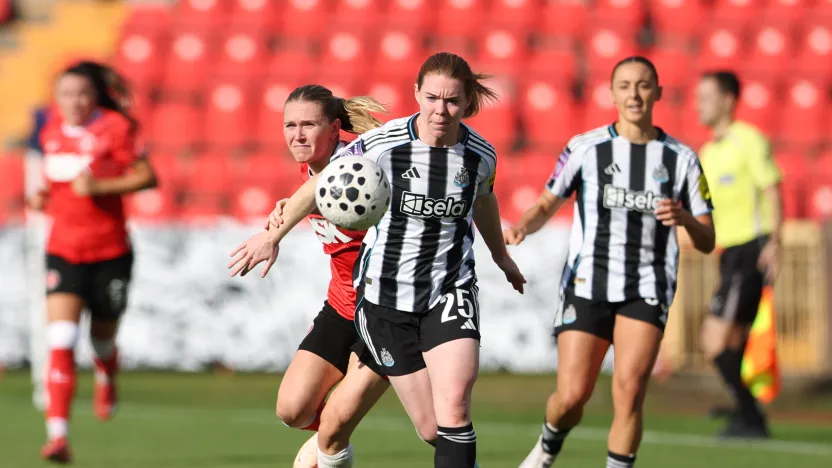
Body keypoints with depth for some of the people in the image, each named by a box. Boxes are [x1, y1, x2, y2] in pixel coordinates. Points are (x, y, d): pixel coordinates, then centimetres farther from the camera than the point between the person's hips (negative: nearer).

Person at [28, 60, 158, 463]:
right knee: (60, 339, -14)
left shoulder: (114, 128, -11)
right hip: (63, 250, 3)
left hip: (109, 251, -3)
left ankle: (106, 378, 55)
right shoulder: (54, 129, 5)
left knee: (103, 337, 15)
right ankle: (58, 435, -19)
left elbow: (148, 177, -10)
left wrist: (100, 186, -22)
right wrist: (43, 195, 1)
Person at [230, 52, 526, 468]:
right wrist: (273, 237, 8)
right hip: (385, 297, -1)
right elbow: (321, 185, 2)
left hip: (450, 292, 1)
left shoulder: (481, 156, -4)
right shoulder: (381, 145, -14)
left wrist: (501, 256, 38)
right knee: (433, 427, -2)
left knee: (454, 408, -20)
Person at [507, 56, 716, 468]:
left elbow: (707, 242, 4)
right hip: (587, 285, 0)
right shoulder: (585, 148, 2)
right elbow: (547, 205, 13)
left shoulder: (681, 158, 4)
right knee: (571, 397, -4)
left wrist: (684, 218, -18)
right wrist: (522, 227, -9)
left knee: (628, 392, -17)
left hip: (647, 291, 0)